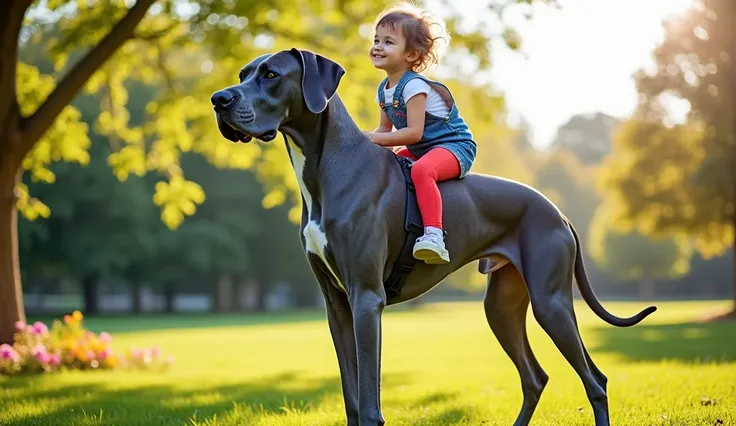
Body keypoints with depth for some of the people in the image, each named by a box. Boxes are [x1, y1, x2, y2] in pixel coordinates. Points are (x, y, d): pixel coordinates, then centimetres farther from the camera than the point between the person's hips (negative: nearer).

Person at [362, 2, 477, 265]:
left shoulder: (413, 85, -20)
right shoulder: (384, 90, 8)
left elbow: (414, 132, -25)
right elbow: (386, 129, 15)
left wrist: (376, 139, -22)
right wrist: (366, 140, -5)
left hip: (453, 146, -10)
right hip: (420, 151, 10)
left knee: (422, 169, -38)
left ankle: (433, 234, -47)